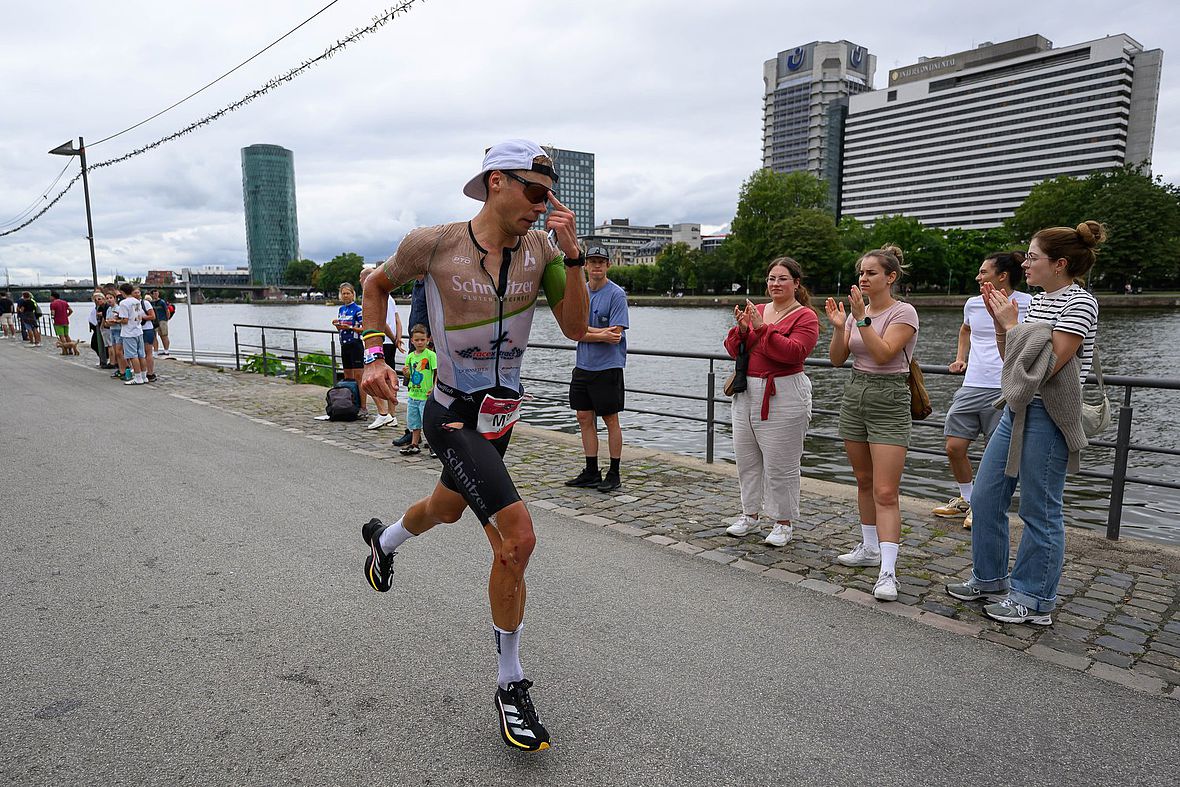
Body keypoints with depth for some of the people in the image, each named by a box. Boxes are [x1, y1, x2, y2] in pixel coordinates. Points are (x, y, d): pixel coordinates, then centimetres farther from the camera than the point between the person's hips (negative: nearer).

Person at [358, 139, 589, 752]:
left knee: (448, 508, 30)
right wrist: (374, 357, -6)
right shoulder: (434, 245, -16)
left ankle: (383, 540, 67)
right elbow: (376, 286, 3)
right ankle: (510, 686, 3)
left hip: (501, 415, 6)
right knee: (517, 538, -19)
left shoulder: (541, 248, -7)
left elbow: (576, 329, -10)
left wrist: (573, 256, -20)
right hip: (453, 418, -6)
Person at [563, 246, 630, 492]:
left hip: (608, 367, -6)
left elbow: (615, 336, -15)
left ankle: (614, 474, 12)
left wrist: (587, 332, -11)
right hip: (583, 366, 6)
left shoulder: (616, 294, -8)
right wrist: (602, 333, -14)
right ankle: (591, 473, 21)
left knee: (610, 419, 2)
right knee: (584, 418, 9)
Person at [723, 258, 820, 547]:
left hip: (783, 397, -6)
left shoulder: (806, 317, -5)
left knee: (780, 464, -1)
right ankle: (750, 515, 28)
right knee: (746, 458, 13)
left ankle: (784, 523, 14)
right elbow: (733, 350, 9)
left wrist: (762, 328, -22)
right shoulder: (756, 310, 12)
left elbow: (794, 352, -21)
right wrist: (742, 329, -10)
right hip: (747, 393, 6)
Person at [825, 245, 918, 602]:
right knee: (864, 481, 16)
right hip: (855, 395, 7)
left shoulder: (903, 312, -9)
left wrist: (862, 318, -24)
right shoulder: (857, 312, 8)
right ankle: (869, 548, 30)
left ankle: (887, 572, -10)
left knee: (885, 492, -11)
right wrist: (839, 327, -12)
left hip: (889, 400, -7)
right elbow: (837, 359, 3)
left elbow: (882, 354, -21)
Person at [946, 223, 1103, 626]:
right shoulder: (1037, 301, 13)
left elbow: (1048, 364, -20)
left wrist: (1012, 324, -12)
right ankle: (990, 579, 27)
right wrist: (1000, 321, 4)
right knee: (985, 498, 12)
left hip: (1047, 416, -9)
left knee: (1039, 511, 2)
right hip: (1016, 410, 9)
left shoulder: (1080, 303, -12)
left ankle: (1035, 600, 16)